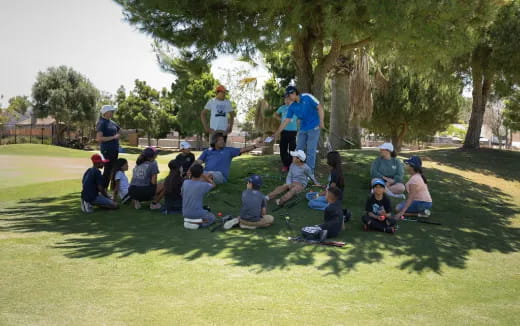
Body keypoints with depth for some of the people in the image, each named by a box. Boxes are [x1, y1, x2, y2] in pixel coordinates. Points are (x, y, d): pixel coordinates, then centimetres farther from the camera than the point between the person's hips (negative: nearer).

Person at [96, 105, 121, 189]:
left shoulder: (111, 122, 14)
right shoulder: (101, 123, -10)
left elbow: (121, 131, 28)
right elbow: (99, 138, -19)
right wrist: (113, 137, -19)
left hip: (114, 149, 8)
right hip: (107, 150, -8)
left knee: (112, 169, 11)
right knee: (108, 169, -8)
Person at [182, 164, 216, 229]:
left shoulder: (185, 182, -7)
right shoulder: (202, 185, -19)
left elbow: (182, 194, 12)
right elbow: (213, 184, 2)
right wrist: (203, 175, 1)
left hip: (185, 214, 6)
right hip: (198, 214, -6)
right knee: (212, 217, 23)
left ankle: (188, 221, 10)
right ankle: (199, 223, -4)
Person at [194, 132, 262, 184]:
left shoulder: (228, 150, 19)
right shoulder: (207, 151, 22)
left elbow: (242, 150, 14)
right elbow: (198, 162, 15)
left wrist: (255, 146, 2)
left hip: (220, 174, -2)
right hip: (206, 172, 2)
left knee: (210, 175, -37)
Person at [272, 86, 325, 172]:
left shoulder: (307, 97, -10)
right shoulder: (292, 107, 3)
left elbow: (320, 107, -9)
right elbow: (286, 121, 4)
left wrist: (321, 121, -18)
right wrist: (276, 133, 2)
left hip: (313, 128, -5)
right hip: (302, 130, 5)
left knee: (310, 151, -5)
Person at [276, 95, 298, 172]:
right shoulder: (282, 108, 9)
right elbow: (276, 114, 27)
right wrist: (280, 119, 13)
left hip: (293, 131, -3)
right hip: (284, 131, 3)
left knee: (292, 149, -2)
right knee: (283, 149, 4)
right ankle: (285, 165, 15)